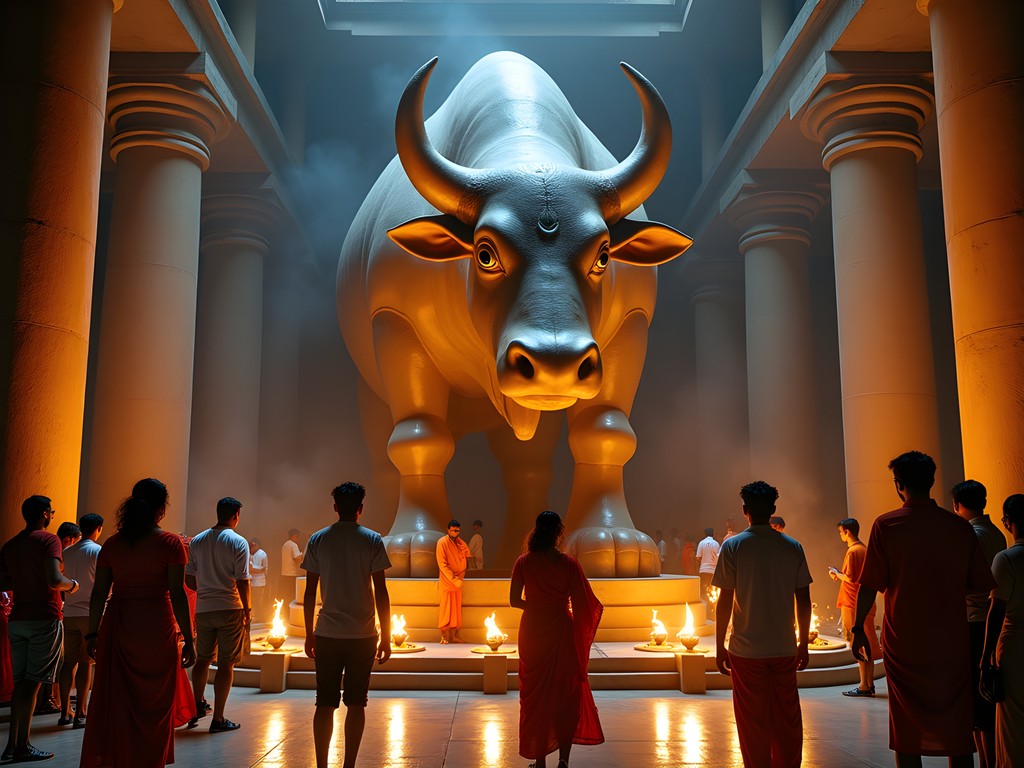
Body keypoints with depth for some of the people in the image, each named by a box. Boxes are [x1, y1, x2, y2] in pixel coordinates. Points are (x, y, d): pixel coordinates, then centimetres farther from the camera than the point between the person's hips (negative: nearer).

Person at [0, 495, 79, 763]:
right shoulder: (48, 540, -9)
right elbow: (54, 580, -21)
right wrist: (72, 585, -2)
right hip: (45, 618, -7)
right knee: (33, 681, -4)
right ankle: (22, 747, -3)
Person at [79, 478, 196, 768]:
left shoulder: (112, 544, 5)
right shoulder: (169, 542, -6)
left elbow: (98, 594, 5)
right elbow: (177, 595, -10)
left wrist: (93, 633, 15)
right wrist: (188, 640, -6)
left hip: (118, 627, 3)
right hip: (157, 627, -3)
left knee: (115, 702, 12)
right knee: (155, 703, 9)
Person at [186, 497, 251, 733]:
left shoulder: (197, 541, 5)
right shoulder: (238, 542, -9)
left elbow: (189, 578, 8)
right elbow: (242, 581, -12)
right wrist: (247, 609, -1)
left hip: (203, 609, 4)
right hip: (230, 609, -4)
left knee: (202, 659, 19)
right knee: (226, 663, 3)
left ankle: (197, 708, 26)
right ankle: (218, 719, 6)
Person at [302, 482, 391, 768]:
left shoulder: (317, 540, 2)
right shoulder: (372, 540, -3)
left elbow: (310, 592, 3)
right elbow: (381, 592, -5)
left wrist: (309, 635, 11)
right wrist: (386, 636, 1)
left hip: (327, 635, 1)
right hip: (362, 635, -1)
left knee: (325, 704, 8)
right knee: (356, 703, 7)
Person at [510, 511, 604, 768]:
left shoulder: (524, 562, -4)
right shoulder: (569, 564, -10)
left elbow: (514, 600, -1)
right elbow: (582, 604, -9)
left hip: (532, 632, 2)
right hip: (561, 631, -1)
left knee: (535, 694, 12)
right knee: (567, 694, 11)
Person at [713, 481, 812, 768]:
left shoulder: (733, 546, -6)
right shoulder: (793, 547, 1)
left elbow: (725, 601, -8)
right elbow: (804, 600, 3)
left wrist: (719, 646, 0)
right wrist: (804, 642, 14)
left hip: (747, 650, -2)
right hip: (785, 648, 3)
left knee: (753, 723, 7)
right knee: (787, 721, 14)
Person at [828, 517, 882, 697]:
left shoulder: (852, 551, -15)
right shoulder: (865, 549, 12)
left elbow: (850, 578, -18)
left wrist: (837, 574, -1)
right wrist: (840, 575, 15)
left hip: (853, 603, -9)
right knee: (867, 644, 11)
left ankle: (864, 685, -1)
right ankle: (870, 684, 15)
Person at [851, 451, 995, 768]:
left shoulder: (886, 525, -9)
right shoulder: (959, 526, -1)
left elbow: (870, 585, -10)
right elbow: (983, 583, 4)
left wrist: (858, 628, 1)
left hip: (904, 643, -2)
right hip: (952, 644, 2)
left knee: (907, 731, 8)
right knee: (957, 730, 12)